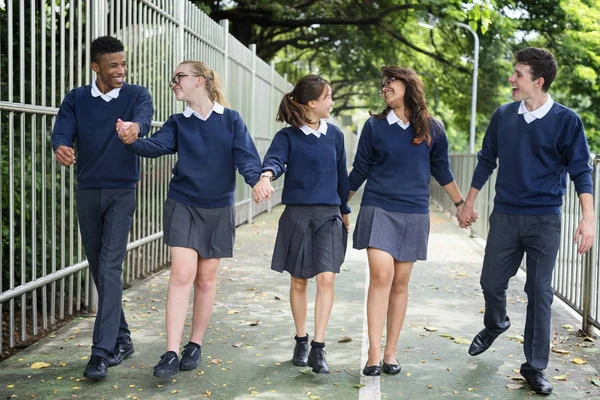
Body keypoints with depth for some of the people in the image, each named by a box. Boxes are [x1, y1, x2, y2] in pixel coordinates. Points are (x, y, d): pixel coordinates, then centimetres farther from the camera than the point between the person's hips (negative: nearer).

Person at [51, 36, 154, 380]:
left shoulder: (137, 95, -2)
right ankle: (122, 338, 24)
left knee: (111, 267, -12)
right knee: (98, 268, 9)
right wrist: (61, 148, -37)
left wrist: (136, 126, -50)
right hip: (87, 192, 3)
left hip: (122, 192, -3)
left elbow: (145, 116, -24)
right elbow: (61, 133, -12)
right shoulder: (76, 100, 3)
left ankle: (103, 350, -12)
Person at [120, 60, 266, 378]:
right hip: (182, 206, 0)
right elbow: (155, 147, -15)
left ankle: (195, 345, 22)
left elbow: (246, 157, -10)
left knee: (206, 279, 8)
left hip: (218, 209, 0)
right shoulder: (178, 123, 3)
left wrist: (257, 180, -31)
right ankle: (171, 353, -7)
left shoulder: (230, 120, 0)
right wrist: (131, 140, -36)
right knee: (181, 275, -10)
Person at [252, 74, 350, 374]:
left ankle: (318, 348, -4)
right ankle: (301, 341, 25)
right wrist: (266, 176, -46)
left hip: (329, 215, 2)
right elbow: (274, 159, -23)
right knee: (299, 281, 8)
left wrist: (344, 211, 20)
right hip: (297, 214, -2)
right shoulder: (287, 136, -4)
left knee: (326, 278, -11)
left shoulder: (334, 134, 7)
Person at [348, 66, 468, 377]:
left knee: (400, 282, 5)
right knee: (381, 277, -14)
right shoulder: (374, 126, 3)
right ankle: (373, 355, -10)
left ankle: (391, 353, 15)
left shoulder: (432, 128, 4)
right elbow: (360, 170, 9)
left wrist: (461, 203, 18)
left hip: (414, 213, 1)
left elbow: (441, 170, 15)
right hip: (378, 209, -1)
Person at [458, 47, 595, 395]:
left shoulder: (565, 120, -7)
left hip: (545, 221, -3)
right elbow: (486, 161, 12)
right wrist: (469, 203, 16)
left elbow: (581, 170, -7)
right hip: (505, 216, 3)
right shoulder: (503, 116, 3)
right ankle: (495, 325, 43)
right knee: (492, 282, 9)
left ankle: (535, 367, 15)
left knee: (540, 293, 2)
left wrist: (588, 218, -16)